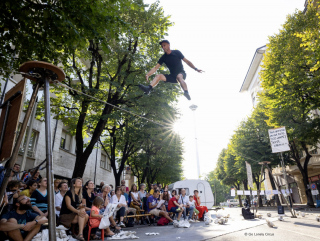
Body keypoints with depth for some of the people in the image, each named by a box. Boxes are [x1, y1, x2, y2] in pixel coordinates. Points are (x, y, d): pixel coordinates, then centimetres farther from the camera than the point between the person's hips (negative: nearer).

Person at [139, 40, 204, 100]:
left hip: (181, 74, -3)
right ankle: (148, 88, -41)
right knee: (158, 76, -17)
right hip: (172, 76, 4)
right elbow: (155, 68, -3)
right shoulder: (163, 57, 3)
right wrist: (148, 74, -18)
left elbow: (187, 61, -2)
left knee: (179, 76, -39)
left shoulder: (176, 53, -5)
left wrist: (196, 69, -10)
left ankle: (186, 92, -63)